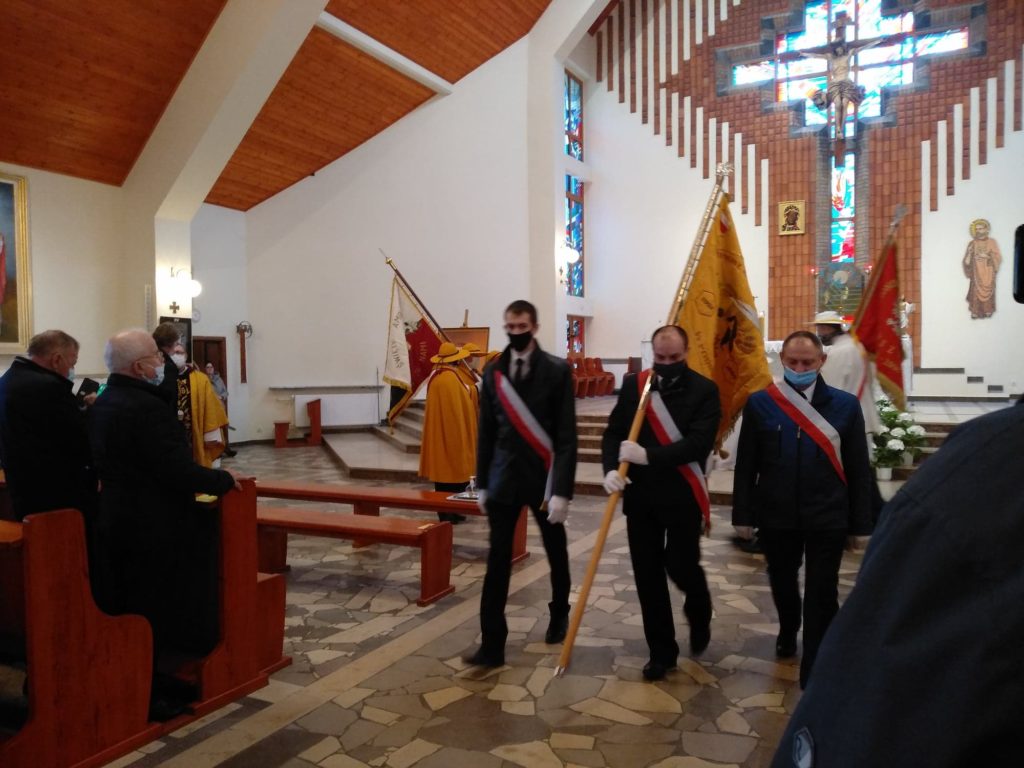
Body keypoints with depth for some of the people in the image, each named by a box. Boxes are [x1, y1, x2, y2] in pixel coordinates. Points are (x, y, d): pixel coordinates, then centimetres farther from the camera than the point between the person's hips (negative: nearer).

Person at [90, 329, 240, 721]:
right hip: (153, 529, -9)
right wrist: (224, 479, -12)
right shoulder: (148, 407, -24)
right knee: (153, 613, 5)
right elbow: (179, 471, -29)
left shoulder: (102, 404, 7)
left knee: (127, 609, 20)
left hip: (115, 522, 9)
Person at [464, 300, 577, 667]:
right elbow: (486, 431, 8)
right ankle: (492, 644, 5)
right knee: (498, 560, 0)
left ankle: (559, 615, 41)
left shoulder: (557, 370, -8)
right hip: (504, 478, 2)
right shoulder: (493, 371, 4)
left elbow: (567, 435, -11)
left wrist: (562, 490, -16)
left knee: (556, 553, 16)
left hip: (543, 478, -2)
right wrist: (482, 483, 8)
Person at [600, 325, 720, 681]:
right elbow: (613, 432, 2)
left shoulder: (704, 390, -6)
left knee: (681, 566, 2)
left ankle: (699, 615, 39)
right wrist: (611, 468, -16)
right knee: (647, 575, 7)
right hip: (640, 496, 3)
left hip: (683, 497, -3)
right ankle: (661, 650, 24)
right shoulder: (633, 384, 5)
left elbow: (698, 443, -17)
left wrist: (648, 455, -24)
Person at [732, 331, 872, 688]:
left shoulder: (845, 405, -4)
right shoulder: (759, 403, -3)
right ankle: (787, 631, 51)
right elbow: (745, 466, -1)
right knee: (782, 582, 21)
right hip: (776, 516, 2)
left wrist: (859, 523, -1)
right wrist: (743, 514, -2)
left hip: (827, 518, -1)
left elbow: (858, 470, -1)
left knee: (822, 595, 3)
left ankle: (815, 675, 16)